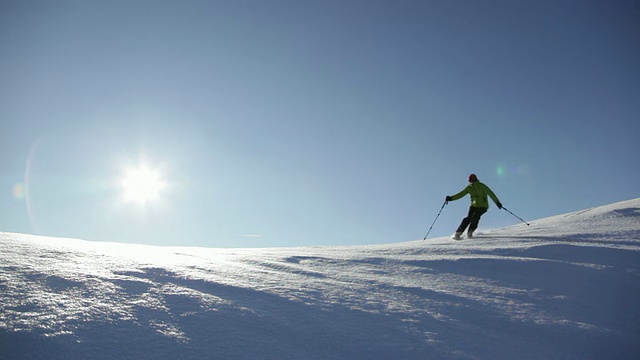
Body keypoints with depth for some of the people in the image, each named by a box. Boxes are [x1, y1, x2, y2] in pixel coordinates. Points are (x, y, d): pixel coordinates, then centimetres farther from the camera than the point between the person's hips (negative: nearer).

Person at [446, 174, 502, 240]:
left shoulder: (481, 186, -11)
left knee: (475, 217, -27)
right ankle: (458, 233, -16)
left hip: (482, 206, -3)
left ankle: (470, 232, -15)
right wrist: (451, 198, -7)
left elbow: (490, 193, -15)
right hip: (474, 206, 3)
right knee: (469, 218, -16)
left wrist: (497, 202, -24)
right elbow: (461, 194, 4)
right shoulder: (469, 187, 3)